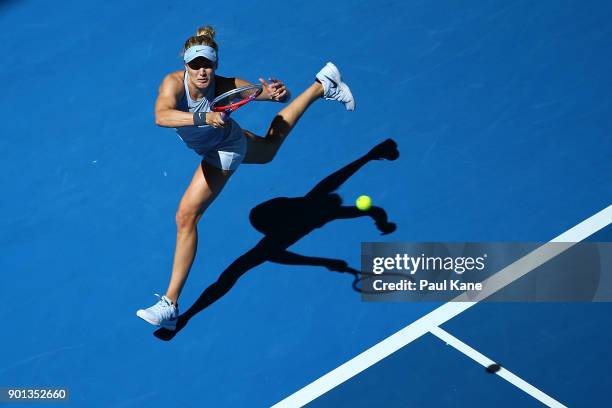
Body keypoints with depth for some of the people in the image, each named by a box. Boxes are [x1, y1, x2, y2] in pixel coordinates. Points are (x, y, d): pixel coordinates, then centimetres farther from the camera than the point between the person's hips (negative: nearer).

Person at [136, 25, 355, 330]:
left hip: (224, 150, -6)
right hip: (208, 144, 6)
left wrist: (276, 94, -53)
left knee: (186, 216, -15)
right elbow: (161, 116, -52)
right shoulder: (174, 82, -31)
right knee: (269, 149, 34)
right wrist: (203, 117, -66)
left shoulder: (225, 87, -35)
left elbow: (281, 93, -29)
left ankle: (170, 305, -7)